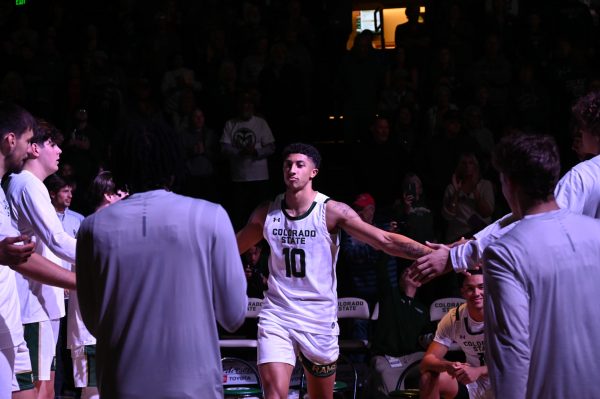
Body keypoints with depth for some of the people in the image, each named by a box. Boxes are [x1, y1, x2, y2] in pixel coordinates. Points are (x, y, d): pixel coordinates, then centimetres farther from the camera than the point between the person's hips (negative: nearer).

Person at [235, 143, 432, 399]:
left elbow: (386, 241, -14)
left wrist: (432, 252, -25)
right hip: (277, 317, 1)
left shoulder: (331, 211, -8)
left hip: (319, 319, -1)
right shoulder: (266, 213, 1)